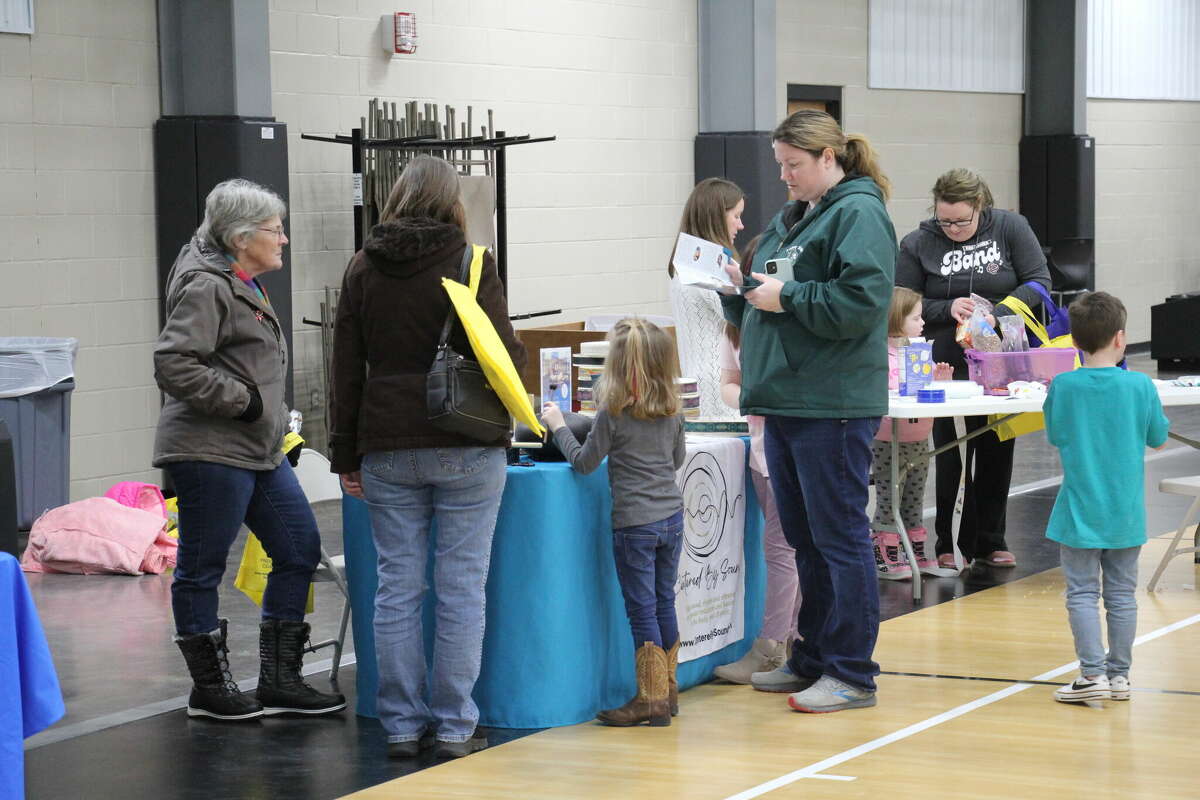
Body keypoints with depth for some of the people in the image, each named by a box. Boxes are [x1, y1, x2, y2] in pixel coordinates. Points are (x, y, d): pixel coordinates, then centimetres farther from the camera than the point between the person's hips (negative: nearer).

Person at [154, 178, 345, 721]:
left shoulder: (244, 284, 18)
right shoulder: (205, 287, -14)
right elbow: (172, 366, -23)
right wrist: (242, 400, -18)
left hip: (260, 451, 11)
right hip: (210, 452, -10)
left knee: (299, 550, 8)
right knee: (202, 568, 2)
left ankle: (278, 681, 15)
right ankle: (210, 687, 12)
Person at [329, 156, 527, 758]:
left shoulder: (363, 268, 7)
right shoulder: (470, 264, -4)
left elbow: (346, 368, 7)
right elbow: (506, 354, -6)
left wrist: (345, 455, 12)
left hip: (387, 448, 3)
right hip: (466, 448, -3)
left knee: (397, 587, 7)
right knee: (462, 588, 2)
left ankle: (402, 725, 10)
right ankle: (454, 727, 4)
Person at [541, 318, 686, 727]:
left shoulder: (613, 414, -12)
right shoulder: (672, 412, 5)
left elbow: (584, 462, -4)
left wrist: (559, 426, 7)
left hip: (635, 523, -6)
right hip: (672, 517, 6)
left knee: (642, 610, -2)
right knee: (664, 602, 15)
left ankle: (651, 699, 1)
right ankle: (667, 690, 22)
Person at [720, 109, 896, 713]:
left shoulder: (858, 215, -10)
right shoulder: (791, 216, 19)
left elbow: (861, 302, -21)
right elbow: (764, 304, 24)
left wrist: (786, 296, -17)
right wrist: (741, 288, 3)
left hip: (832, 407, -9)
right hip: (784, 402, 9)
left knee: (839, 538, -5)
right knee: (804, 540, 15)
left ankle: (852, 674, 1)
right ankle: (811, 660, 24)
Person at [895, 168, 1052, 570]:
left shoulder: (1010, 228, -1)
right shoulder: (918, 244, -2)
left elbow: (1038, 280, -3)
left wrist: (998, 313, -17)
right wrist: (947, 310, -18)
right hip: (947, 366, -1)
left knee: (997, 453, 8)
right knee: (949, 455, -1)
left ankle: (989, 541, 17)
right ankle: (946, 544, 6)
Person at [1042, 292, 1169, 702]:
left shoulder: (1063, 387, -10)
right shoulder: (1140, 386, -9)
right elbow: (1158, 439, 3)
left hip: (1080, 510, -1)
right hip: (1126, 513, 1)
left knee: (1082, 592, 4)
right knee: (1122, 593, 10)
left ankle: (1093, 673, -2)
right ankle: (1119, 674, 15)